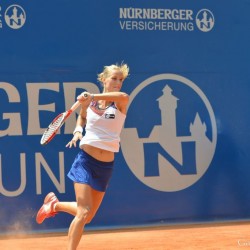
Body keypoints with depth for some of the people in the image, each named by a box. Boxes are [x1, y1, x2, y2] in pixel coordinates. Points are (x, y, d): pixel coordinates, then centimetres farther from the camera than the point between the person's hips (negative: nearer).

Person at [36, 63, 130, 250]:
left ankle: (55, 205, 37)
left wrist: (94, 97, -40)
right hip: (86, 160, -2)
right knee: (83, 213, -15)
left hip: (106, 165, 2)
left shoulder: (120, 103, -6)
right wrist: (77, 131, 2)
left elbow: (124, 96, -32)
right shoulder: (89, 102, 0)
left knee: (88, 216, 11)